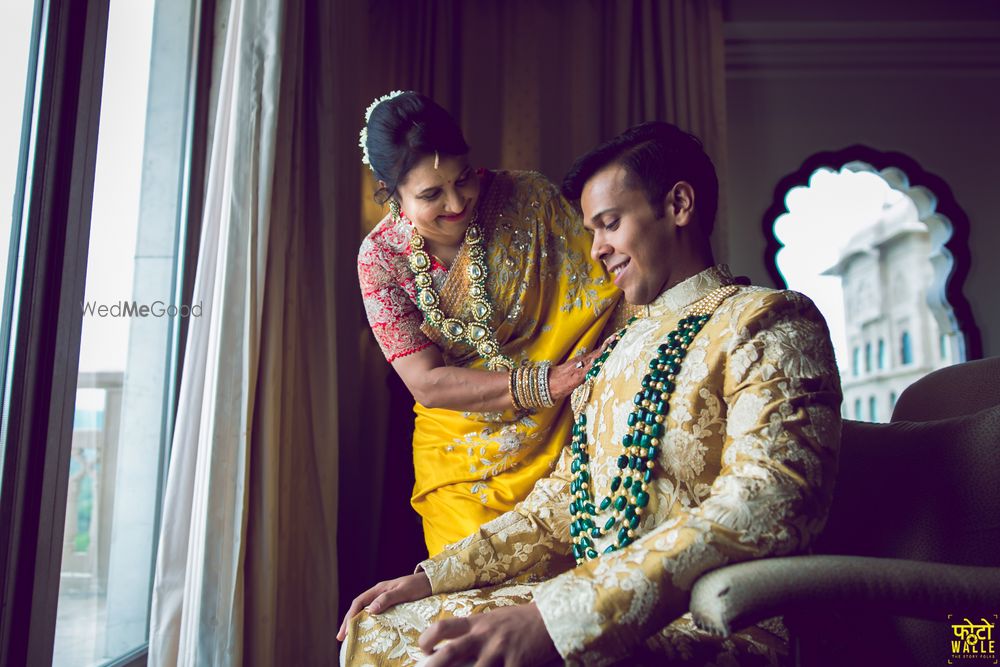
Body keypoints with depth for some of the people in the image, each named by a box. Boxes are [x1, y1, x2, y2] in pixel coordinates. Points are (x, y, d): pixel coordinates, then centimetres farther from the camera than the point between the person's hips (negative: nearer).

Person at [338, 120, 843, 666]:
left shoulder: (766, 322, -7)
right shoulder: (617, 351, 18)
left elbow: (764, 506, -23)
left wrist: (552, 620, -30)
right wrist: (432, 579, 8)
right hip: (590, 607, 8)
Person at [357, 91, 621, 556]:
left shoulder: (528, 199, -13)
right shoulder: (382, 257, -11)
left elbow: (608, 283, -11)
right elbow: (427, 384, -15)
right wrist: (547, 383, -26)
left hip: (562, 443, 0)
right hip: (463, 459, 0)